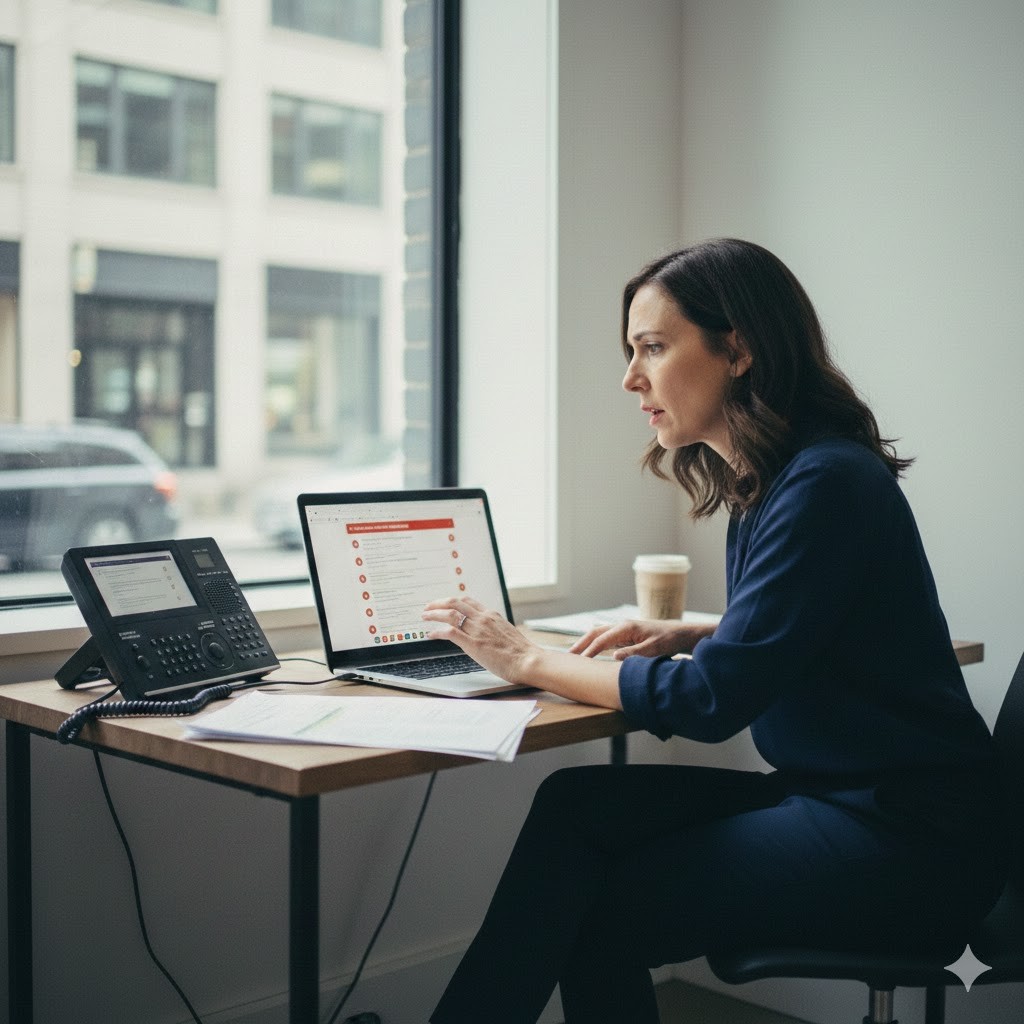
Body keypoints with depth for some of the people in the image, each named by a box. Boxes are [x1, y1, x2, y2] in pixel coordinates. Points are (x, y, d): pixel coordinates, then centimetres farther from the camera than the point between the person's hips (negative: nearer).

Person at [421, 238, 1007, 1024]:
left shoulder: (827, 484, -19)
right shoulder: (765, 480, 9)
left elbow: (712, 700, -20)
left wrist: (531, 662, -10)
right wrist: (687, 636, 6)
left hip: (909, 839, -8)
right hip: (830, 793, 8)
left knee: (598, 909, -11)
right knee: (577, 803, -7)